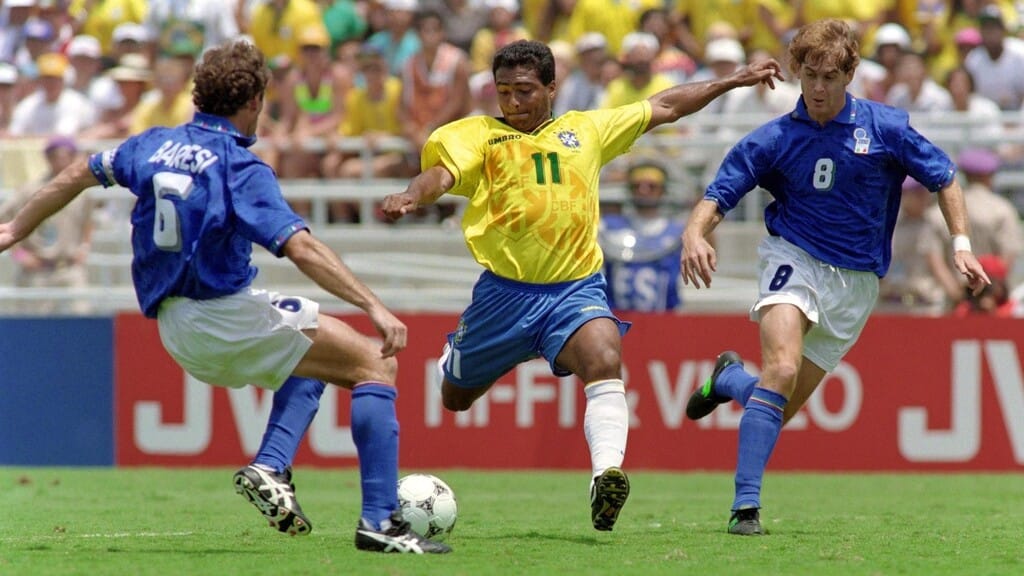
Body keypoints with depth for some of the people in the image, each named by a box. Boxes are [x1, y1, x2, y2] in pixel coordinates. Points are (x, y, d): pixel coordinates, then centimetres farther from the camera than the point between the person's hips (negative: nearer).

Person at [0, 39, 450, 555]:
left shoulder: (155, 145, 8)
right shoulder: (240, 168, -14)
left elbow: (80, 175, 22)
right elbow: (301, 248, -24)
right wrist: (374, 307, -25)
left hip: (175, 329, 8)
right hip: (226, 315, -8)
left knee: (314, 355, 30)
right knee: (376, 365, -3)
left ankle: (269, 468, 9)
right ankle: (380, 522, -12)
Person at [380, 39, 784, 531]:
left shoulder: (585, 130, 15)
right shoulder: (479, 135, 5)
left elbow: (662, 108, 24)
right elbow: (442, 174, -14)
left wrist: (733, 82, 25)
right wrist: (411, 196, -37)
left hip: (576, 289, 0)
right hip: (505, 290, 0)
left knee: (604, 361, -31)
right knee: (455, 398, 16)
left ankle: (606, 477, -41)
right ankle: (456, 356, 54)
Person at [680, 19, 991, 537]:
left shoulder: (885, 127, -3)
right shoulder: (774, 139, -5)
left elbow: (943, 179, 7)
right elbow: (718, 196, -7)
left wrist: (961, 245, -5)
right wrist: (695, 233, -29)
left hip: (856, 281, 2)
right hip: (795, 259, -2)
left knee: (782, 408, 3)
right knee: (782, 368, -29)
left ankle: (729, 379, 39)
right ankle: (745, 506, -27)